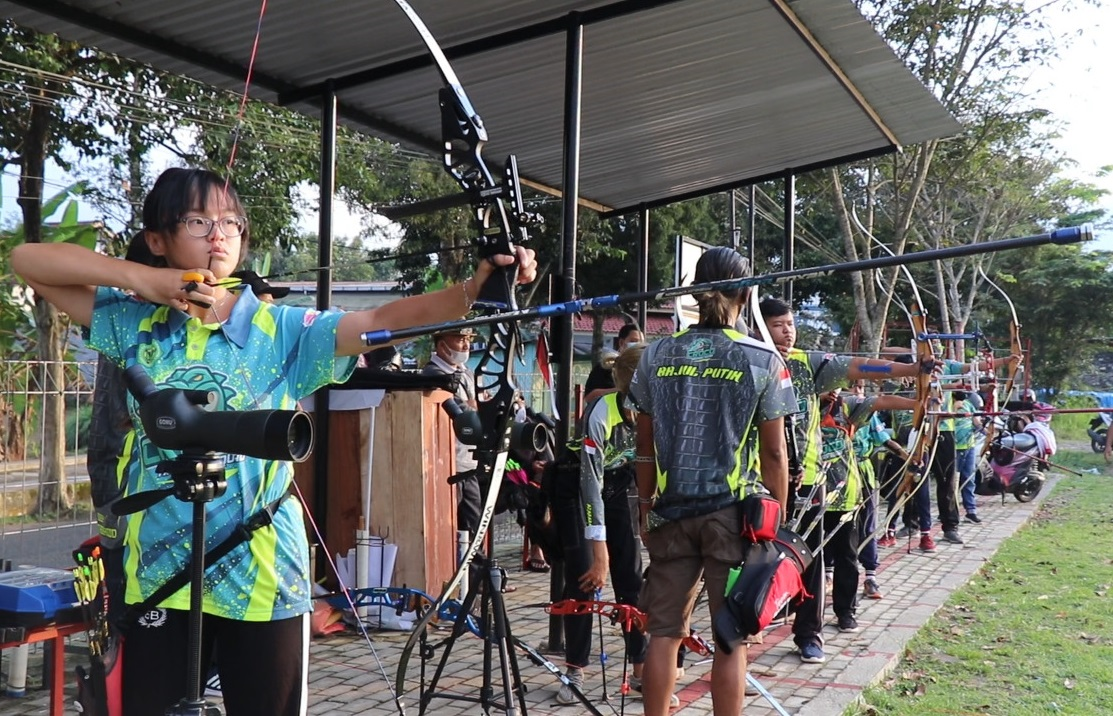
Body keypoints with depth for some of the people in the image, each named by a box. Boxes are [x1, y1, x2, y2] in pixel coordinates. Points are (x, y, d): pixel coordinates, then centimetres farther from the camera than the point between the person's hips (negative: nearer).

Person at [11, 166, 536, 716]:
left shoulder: (284, 331, -4)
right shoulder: (135, 323, 3)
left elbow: (385, 320, -17)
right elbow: (27, 259, 3)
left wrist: (476, 287, -33)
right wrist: (141, 280, -8)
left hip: (262, 574, -1)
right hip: (157, 572, 2)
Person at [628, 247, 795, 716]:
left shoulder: (656, 355, 4)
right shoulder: (762, 360, -3)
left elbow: (645, 445, 6)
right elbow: (773, 454, -3)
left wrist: (645, 508, 15)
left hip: (672, 511, 3)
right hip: (736, 512, -2)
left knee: (664, 633, 10)